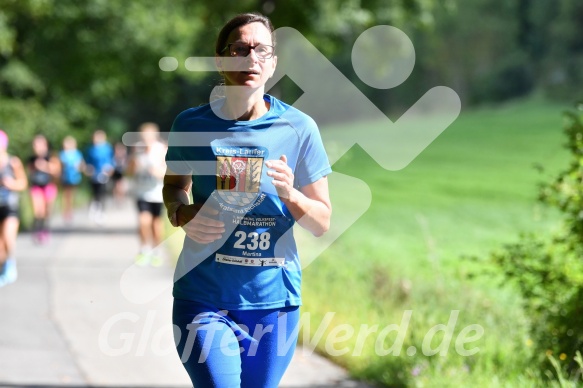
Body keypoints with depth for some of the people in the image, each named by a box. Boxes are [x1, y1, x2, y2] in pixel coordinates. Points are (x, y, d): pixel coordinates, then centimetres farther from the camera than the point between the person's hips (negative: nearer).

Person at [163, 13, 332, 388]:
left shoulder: (299, 128, -1)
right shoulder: (192, 125, 0)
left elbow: (322, 223, 3)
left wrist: (289, 194, -17)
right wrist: (182, 214, -3)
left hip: (273, 300, 1)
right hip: (204, 297, -1)